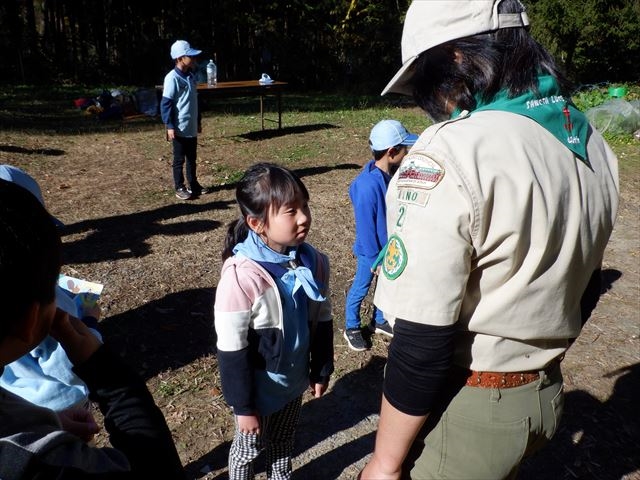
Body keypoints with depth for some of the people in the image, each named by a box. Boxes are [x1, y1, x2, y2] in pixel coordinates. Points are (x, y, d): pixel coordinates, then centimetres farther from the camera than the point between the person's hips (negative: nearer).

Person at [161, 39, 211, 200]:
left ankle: (193, 185, 28)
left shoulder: (191, 76, 8)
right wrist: (169, 126, -18)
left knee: (192, 158, 16)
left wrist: (198, 121, 19)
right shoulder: (172, 78, -15)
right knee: (179, 159, 4)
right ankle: (179, 188, 14)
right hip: (179, 128, -7)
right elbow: (165, 104, -15)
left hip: (192, 127, 7)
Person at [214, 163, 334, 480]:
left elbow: (323, 321, 1)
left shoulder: (313, 262, -14)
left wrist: (321, 370, 8)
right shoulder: (241, 276, -31)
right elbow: (231, 349, -22)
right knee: (250, 446, 23)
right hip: (258, 389, -4)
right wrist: (243, 406, -14)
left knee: (283, 441, 29)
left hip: (294, 380, 5)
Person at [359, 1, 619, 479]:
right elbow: (582, 287, 10)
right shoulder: (590, 142, 0)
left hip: (462, 407, -7)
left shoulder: (449, 153, -26)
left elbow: (423, 341, -25)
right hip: (546, 396, 8)